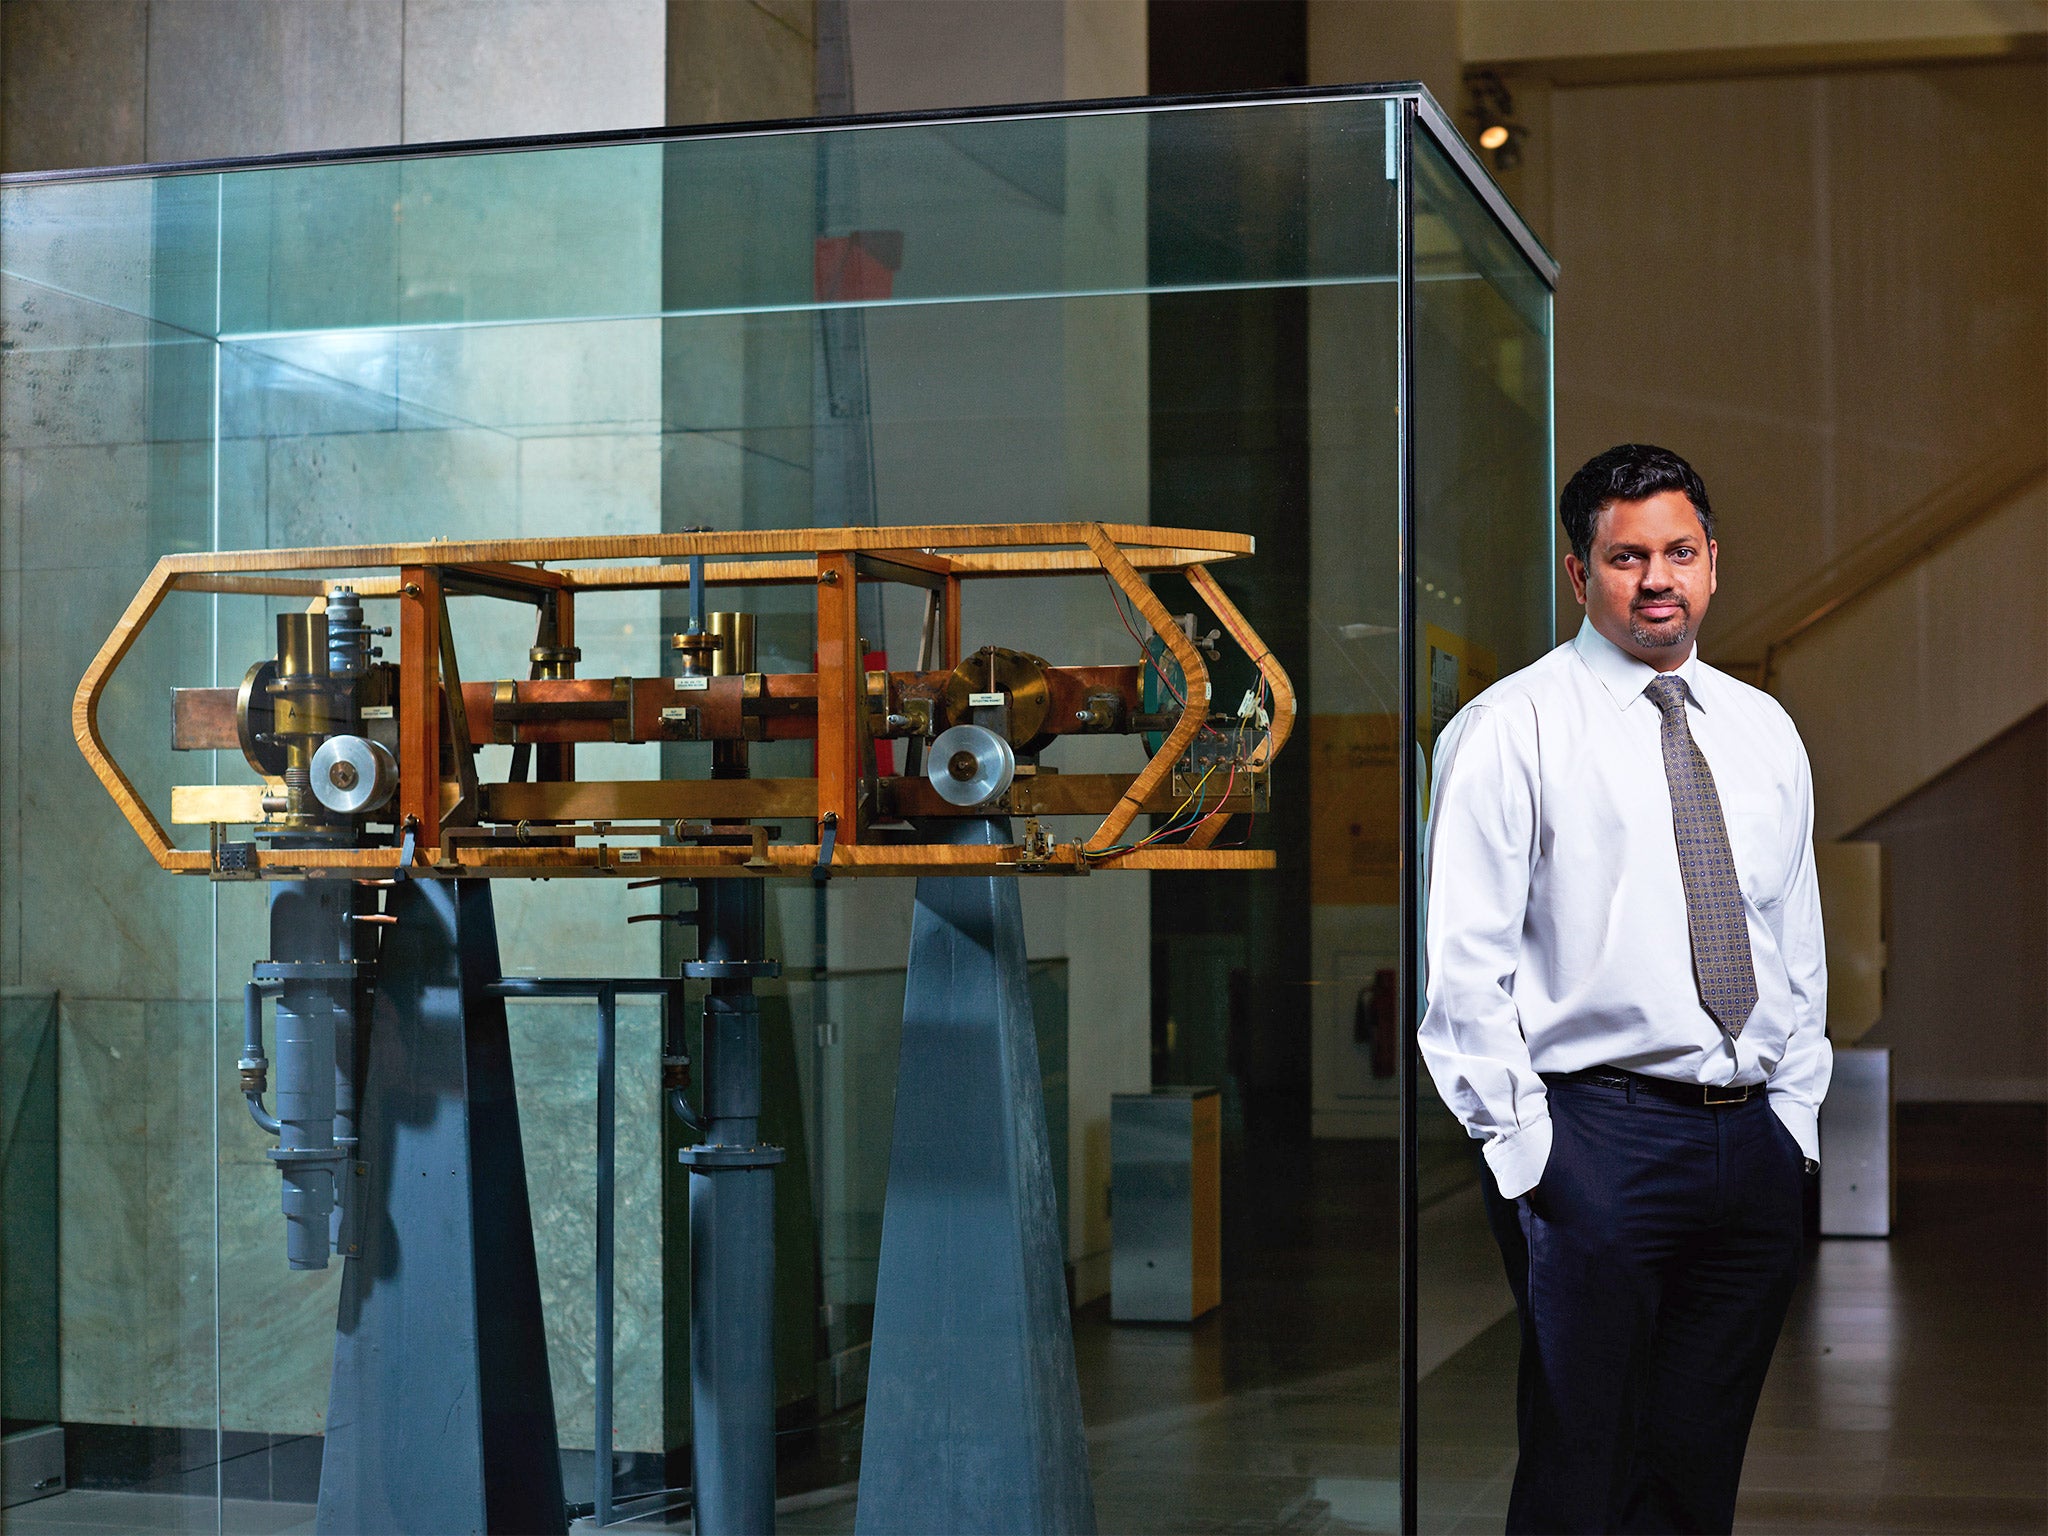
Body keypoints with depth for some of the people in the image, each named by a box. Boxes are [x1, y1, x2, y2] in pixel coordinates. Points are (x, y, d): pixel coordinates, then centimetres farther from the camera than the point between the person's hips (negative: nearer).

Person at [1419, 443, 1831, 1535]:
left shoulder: (1764, 731, 15)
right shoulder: (1511, 728, -3)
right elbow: (1466, 964, -7)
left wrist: (1795, 1117, 11)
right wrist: (1522, 1150, -12)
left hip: (1756, 1143, 5)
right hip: (1597, 1133, -5)